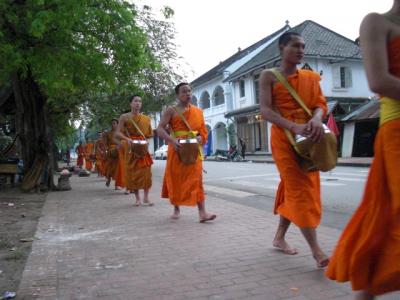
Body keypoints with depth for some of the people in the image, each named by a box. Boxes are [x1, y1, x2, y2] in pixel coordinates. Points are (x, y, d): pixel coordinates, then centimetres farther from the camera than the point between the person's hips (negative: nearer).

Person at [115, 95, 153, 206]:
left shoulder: (146, 119, 8)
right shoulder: (124, 117, 0)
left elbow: (150, 134, 15)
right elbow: (118, 133, -6)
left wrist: (155, 131, -6)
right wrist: (127, 139, -21)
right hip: (131, 147, -2)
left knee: (146, 171, -3)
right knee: (133, 172, 1)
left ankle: (146, 198, 5)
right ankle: (137, 198, 11)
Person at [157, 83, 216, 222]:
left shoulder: (198, 111, 10)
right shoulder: (171, 111, -1)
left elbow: (203, 131, 12)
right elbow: (160, 129, -10)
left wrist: (199, 139, -10)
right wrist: (172, 140, -25)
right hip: (177, 149, -2)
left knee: (196, 179, -6)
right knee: (175, 179, 6)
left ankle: (202, 212, -11)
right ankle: (176, 209, 23)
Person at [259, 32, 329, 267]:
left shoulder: (311, 77, 14)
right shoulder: (269, 76, 0)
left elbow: (320, 104, 3)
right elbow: (265, 110, -12)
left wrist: (316, 119, -23)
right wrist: (294, 127, -27)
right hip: (283, 137, -5)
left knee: (293, 188, 10)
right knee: (299, 189, -12)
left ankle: (279, 237, 26)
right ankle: (316, 250, -12)